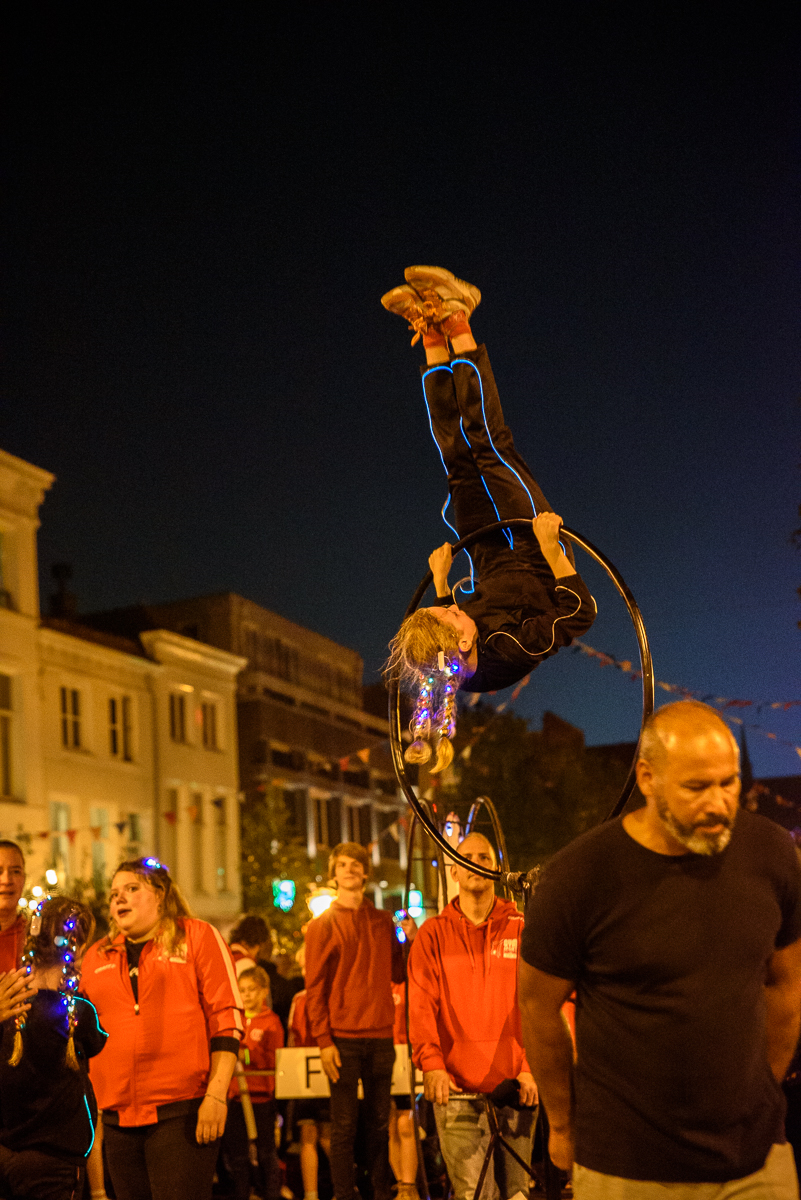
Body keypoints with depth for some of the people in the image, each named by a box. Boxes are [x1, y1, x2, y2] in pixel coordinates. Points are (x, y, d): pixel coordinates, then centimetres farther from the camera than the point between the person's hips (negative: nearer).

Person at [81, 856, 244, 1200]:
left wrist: (216, 1094, -10)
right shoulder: (96, 957, 17)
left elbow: (226, 1018, -2)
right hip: (118, 1116, 5)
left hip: (182, 1111, -5)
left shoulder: (197, 936, 4)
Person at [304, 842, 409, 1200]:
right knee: (344, 1124, -2)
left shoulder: (382, 921, 13)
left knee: (379, 1120, 7)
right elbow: (315, 988, -3)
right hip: (343, 1038, -3)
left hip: (380, 1036, 4)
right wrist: (324, 1041, -11)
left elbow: (396, 974, 15)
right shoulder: (322, 925, 2)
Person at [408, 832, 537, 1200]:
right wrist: (432, 1065, -18)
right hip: (457, 1090, -1)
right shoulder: (433, 934, 7)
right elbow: (422, 1006, -2)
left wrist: (532, 1068, -12)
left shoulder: (521, 930, 7)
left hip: (515, 1088, 1)